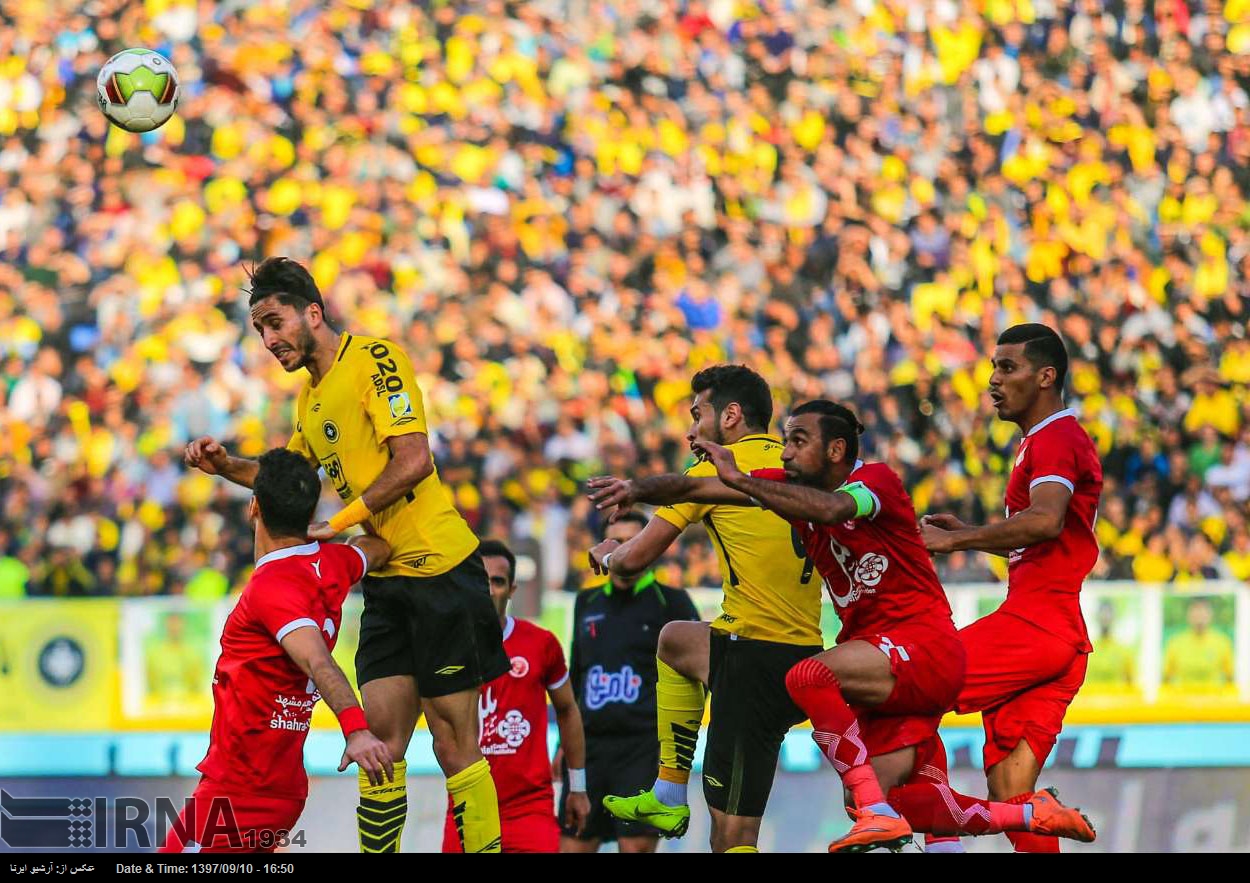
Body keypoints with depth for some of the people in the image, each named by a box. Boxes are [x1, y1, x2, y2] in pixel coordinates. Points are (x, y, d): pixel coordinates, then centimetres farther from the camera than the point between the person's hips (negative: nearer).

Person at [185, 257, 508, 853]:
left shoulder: (373, 358, -10)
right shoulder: (309, 398, 16)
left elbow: (413, 461, -19)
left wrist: (339, 523, -14)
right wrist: (225, 466, 16)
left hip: (439, 568, -8)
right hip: (387, 581, 8)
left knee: (453, 745, -6)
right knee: (380, 740, 3)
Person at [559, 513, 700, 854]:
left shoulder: (671, 602, 1)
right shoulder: (587, 603, 16)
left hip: (645, 748, -5)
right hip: (589, 745, 5)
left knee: (636, 845, -11)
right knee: (573, 845, 4)